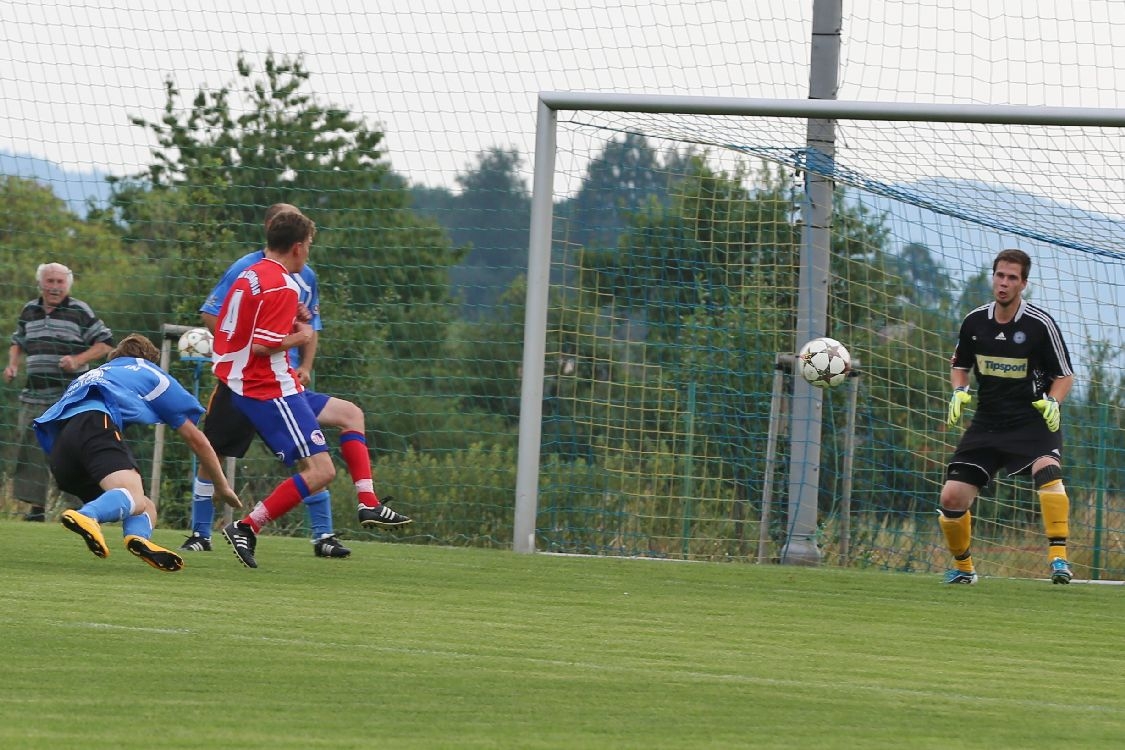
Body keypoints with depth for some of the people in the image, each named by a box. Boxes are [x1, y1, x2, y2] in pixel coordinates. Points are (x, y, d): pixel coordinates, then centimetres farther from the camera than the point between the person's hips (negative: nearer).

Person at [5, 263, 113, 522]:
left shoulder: (79, 311, 0)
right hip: (34, 396, 5)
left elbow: (105, 343, 0)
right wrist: (12, 364, 10)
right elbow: (18, 342, 29)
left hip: (70, 396, -5)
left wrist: (78, 360, -13)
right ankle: (37, 506, 9)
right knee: (30, 449, 2)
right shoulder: (29, 311, 14)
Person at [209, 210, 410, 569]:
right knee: (320, 471, -12)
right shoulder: (281, 287, -18)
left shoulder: (250, 276, 12)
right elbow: (262, 344, -24)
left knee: (349, 414, 23)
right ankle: (246, 528, -13)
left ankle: (368, 504, 17)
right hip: (271, 389, -11)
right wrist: (299, 337, -7)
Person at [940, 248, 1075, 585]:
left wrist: (1052, 402, -19)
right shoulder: (974, 322, 1)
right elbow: (960, 365, 18)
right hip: (987, 424, 4)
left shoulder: (1040, 324, -9)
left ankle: (1058, 558, -35)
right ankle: (962, 567, 22)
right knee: (952, 497, -3)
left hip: (1033, 421, -4)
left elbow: (1065, 375, 0)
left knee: (1047, 469, -35)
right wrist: (959, 393, -2)